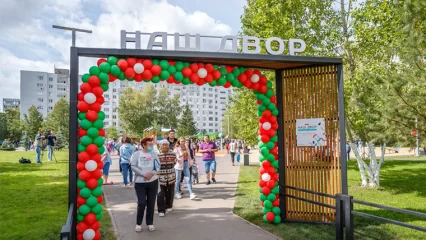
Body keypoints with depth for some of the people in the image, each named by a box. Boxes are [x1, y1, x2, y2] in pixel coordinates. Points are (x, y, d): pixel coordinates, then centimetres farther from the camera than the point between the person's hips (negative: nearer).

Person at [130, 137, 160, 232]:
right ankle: (138, 223, 14)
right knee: (141, 203, -6)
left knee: (151, 203, 7)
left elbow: (158, 166, 0)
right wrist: (144, 174, -19)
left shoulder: (154, 154, 5)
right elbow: (133, 166, -11)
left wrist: (152, 173, -18)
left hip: (153, 182, 3)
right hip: (140, 182, -3)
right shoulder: (136, 154, -2)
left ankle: (150, 223, 21)